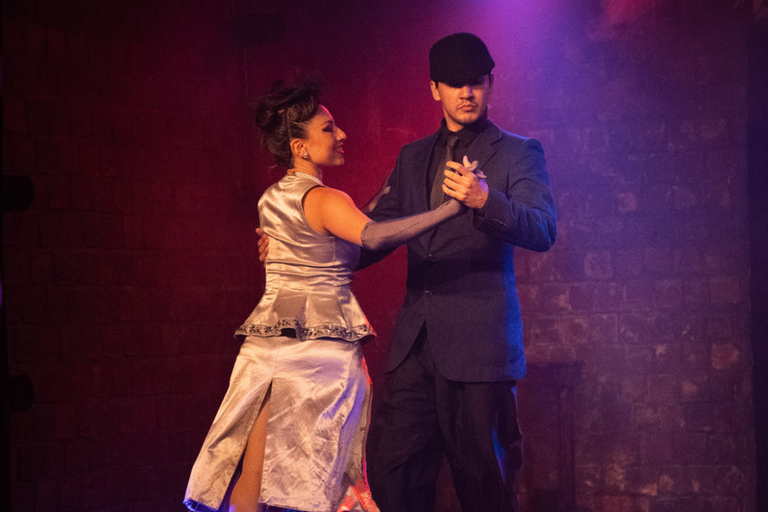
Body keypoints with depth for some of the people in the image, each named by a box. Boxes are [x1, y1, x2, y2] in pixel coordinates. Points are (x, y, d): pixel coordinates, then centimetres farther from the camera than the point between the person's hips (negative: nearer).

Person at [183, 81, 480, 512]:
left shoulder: (270, 200, 16)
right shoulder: (324, 199, -10)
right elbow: (372, 237, -29)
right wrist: (452, 208, -35)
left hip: (268, 343, 7)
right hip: (325, 343, -7)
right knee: (322, 477, 0)